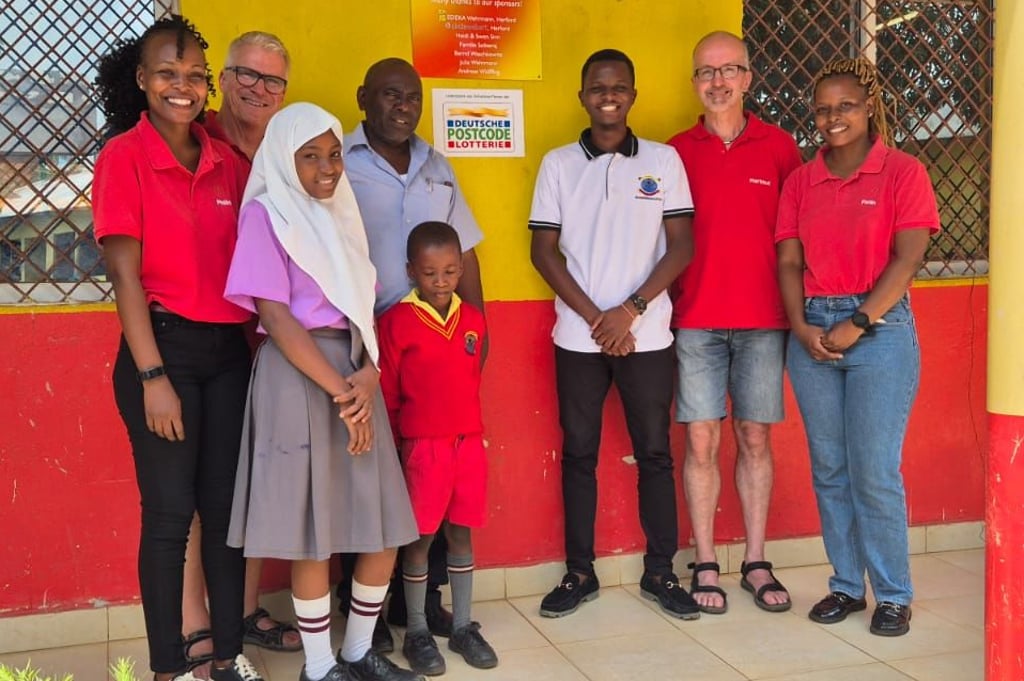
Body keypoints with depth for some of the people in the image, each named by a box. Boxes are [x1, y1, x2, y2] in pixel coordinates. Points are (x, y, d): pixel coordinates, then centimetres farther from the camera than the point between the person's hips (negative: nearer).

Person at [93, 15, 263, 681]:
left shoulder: (228, 161, 8)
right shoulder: (124, 156, -5)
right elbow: (125, 275, -9)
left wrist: (259, 346, 4)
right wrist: (153, 377, -13)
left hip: (229, 350, 5)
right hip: (164, 346, -4)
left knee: (227, 504, 10)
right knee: (170, 512, 3)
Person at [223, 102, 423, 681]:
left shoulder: (341, 213, 16)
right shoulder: (267, 215, -5)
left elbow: (363, 309, 12)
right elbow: (275, 317, -13)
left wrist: (368, 375, -7)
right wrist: (340, 392, -15)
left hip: (354, 372, 7)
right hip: (299, 376, -7)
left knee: (384, 526, 8)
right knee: (312, 534, 1)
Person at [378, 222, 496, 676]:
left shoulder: (474, 320, 5)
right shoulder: (397, 321, -9)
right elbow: (386, 394, -4)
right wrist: (396, 447, -1)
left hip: (470, 443, 4)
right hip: (423, 446, -4)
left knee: (461, 534, 13)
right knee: (420, 539, 6)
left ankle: (463, 626, 25)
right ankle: (416, 632, 19)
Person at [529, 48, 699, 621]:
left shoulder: (664, 160, 3)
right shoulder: (558, 164, 4)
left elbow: (681, 245, -1)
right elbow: (544, 251, 2)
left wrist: (630, 310, -10)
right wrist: (593, 316, -7)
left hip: (648, 335, 0)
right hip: (578, 336, 1)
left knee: (654, 452, 6)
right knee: (579, 453, 7)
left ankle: (660, 572, 18)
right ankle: (580, 573, 18)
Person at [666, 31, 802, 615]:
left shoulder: (780, 148, 6)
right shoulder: (676, 152, 6)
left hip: (763, 320, 1)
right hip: (696, 322, 0)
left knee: (756, 439, 6)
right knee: (702, 442, 1)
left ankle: (757, 563, 18)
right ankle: (705, 566, 13)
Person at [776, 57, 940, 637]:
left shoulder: (903, 171, -1)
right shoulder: (801, 181, 11)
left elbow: (907, 260, -9)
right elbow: (789, 262, 6)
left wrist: (857, 324, -14)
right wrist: (802, 327, -8)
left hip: (879, 326, -4)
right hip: (812, 330, 4)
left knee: (875, 472, -3)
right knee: (829, 469, 8)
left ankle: (893, 595, 12)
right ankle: (846, 585, 21)